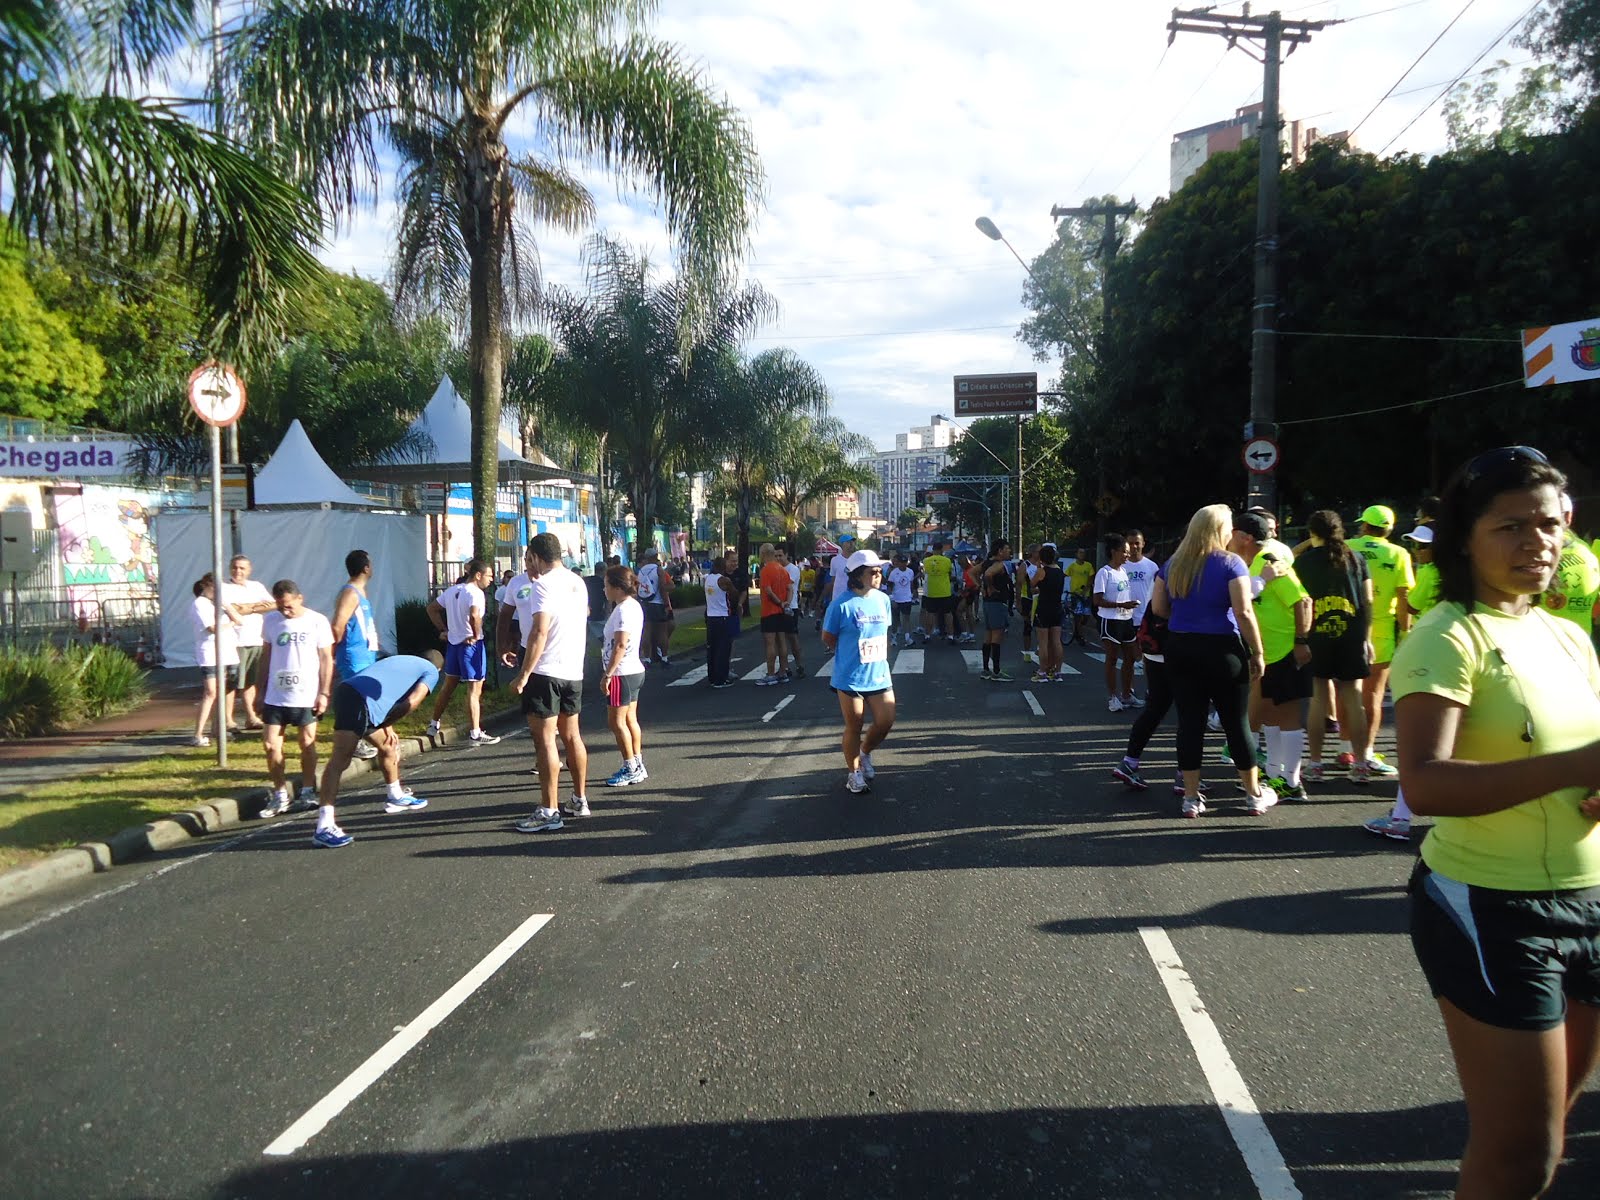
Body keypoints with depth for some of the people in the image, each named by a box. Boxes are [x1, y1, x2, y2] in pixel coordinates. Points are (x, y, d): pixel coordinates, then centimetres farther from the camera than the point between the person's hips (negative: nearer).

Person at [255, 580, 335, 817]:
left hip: (307, 696, -3)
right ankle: (280, 795, 12)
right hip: (275, 696, 3)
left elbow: (326, 659, -2)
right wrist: (260, 691, 10)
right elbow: (266, 656, 12)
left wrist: (324, 693, -6)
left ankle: (308, 793, 19)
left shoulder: (317, 622, -5)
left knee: (307, 743, 6)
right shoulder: (271, 620, 5)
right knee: (271, 744, 1)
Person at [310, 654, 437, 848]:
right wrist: (387, 723, 7)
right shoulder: (431, 671, 13)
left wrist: (387, 727, 22)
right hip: (359, 700, -9)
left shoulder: (404, 660, 35)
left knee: (387, 747, 25)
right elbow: (412, 702, -3)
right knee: (340, 760, -15)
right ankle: (324, 828, -19)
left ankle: (396, 797, 43)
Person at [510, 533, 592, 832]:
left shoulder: (544, 584, -13)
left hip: (546, 672, -8)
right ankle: (579, 800, 26)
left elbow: (540, 631, -21)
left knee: (545, 740, -5)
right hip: (574, 671, 8)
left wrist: (523, 675, -19)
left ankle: (549, 812, -5)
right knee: (571, 735, 17)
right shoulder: (578, 583, 11)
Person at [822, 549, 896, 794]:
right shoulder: (842, 605, -16)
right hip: (850, 678, -5)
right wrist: (848, 653, 1)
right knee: (854, 726, 6)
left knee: (886, 721, 4)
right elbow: (828, 638, -6)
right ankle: (853, 772, 25)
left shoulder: (883, 600, 2)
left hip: (879, 675, 5)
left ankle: (865, 753, 34)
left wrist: (881, 657, 9)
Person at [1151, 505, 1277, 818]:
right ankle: (1254, 795, 20)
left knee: (1189, 722, 7)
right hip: (1222, 650, -4)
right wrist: (1258, 653, -8)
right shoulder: (1230, 563, -8)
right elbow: (1244, 612, -14)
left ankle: (1191, 798, 12)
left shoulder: (1172, 564, 6)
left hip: (1180, 649, 4)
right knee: (1236, 723, 7)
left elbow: (1158, 607, 6)